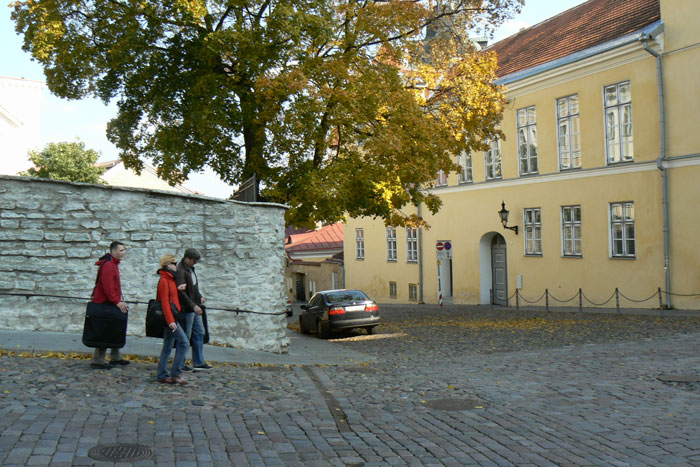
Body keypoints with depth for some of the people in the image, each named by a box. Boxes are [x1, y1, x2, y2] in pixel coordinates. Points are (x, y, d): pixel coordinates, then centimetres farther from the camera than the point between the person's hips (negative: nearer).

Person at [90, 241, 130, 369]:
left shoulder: (113, 264, 17)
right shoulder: (107, 265, -17)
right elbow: (108, 287, -24)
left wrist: (120, 301, 16)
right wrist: (117, 302, -24)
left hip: (111, 304, 11)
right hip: (105, 304, -11)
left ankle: (115, 358, 24)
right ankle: (98, 361, 1)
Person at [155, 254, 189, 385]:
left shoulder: (170, 279, 17)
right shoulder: (164, 280, -13)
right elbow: (164, 302, -19)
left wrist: (178, 289, 1)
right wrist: (171, 321, -24)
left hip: (171, 317, 10)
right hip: (169, 317, -10)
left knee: (167, 347, 11)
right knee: (184, 342, -11)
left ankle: (162, 375, 15)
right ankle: (175, 373, -7)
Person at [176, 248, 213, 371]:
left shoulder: (190, 269, 13)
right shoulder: (180, 271, -18)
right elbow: (181, 292, -23)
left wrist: (200, 297, 9)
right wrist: (193, 306, -25)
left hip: (195, 308, 10)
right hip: (187, 308, -10)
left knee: (199, 333, 13)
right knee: (185, 336, -1)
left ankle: (199, 363, 20)